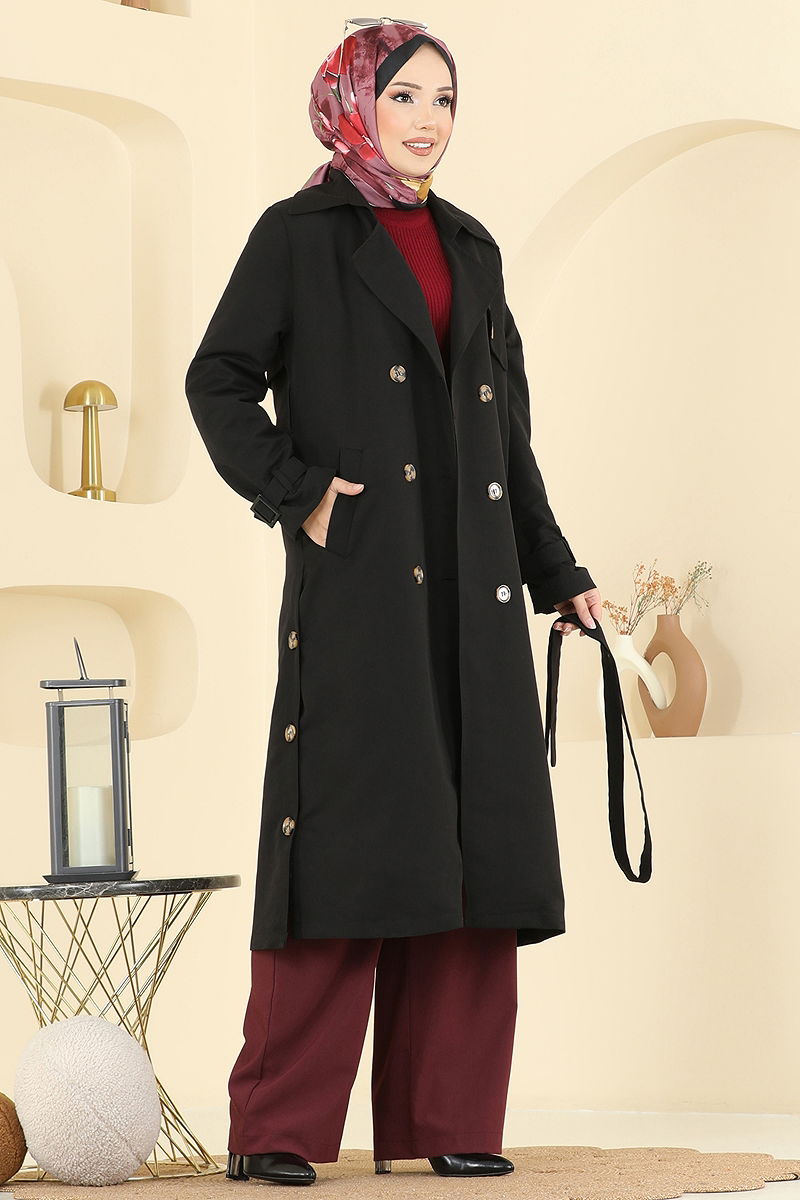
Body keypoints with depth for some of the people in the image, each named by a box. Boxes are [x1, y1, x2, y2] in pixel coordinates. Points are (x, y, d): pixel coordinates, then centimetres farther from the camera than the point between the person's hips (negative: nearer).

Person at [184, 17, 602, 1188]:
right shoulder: (300, 235, 2)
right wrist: (297, 494, -12)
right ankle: (278, 1128, -2)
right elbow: (219, 380, -3)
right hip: (357, 578, -6)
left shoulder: (469, 248, 18)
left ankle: (447, 1117, 10)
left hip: (471, 589, 6)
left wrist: (558, 574, 17)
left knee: (473, 845, 3)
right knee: (348, 838, -8)